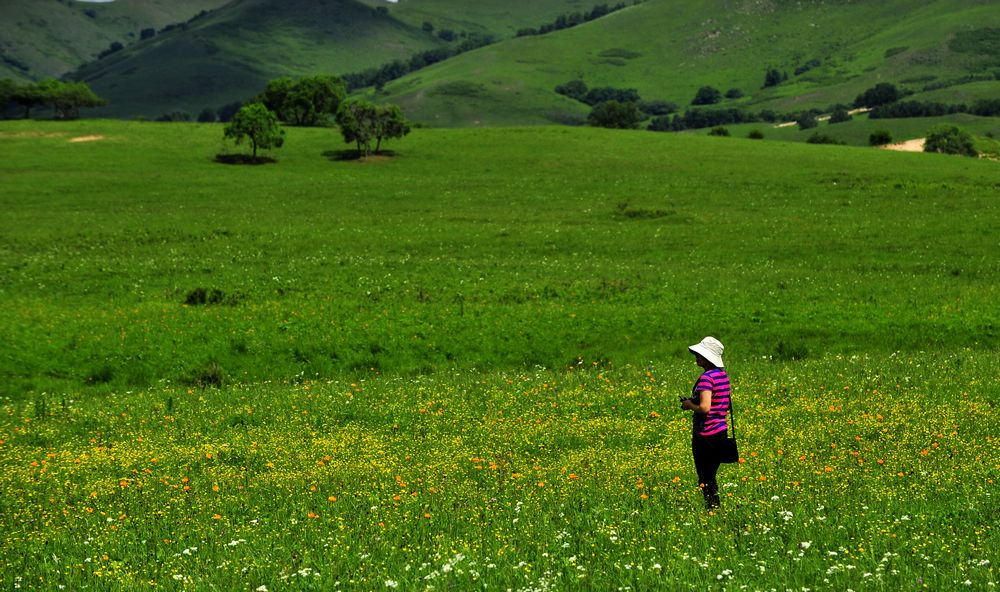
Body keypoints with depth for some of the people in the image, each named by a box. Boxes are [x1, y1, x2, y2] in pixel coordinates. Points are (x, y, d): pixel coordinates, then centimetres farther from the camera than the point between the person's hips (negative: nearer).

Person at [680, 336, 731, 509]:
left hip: (706, 434, -9)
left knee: (705, 480, -1)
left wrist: (689, 405, -7)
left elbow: (704, 408, -26)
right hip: (721, 430, 9)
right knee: (711, 476, 15)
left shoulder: (706, 378, -17)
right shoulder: (723, 375, 10)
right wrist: (693, 402, 15)